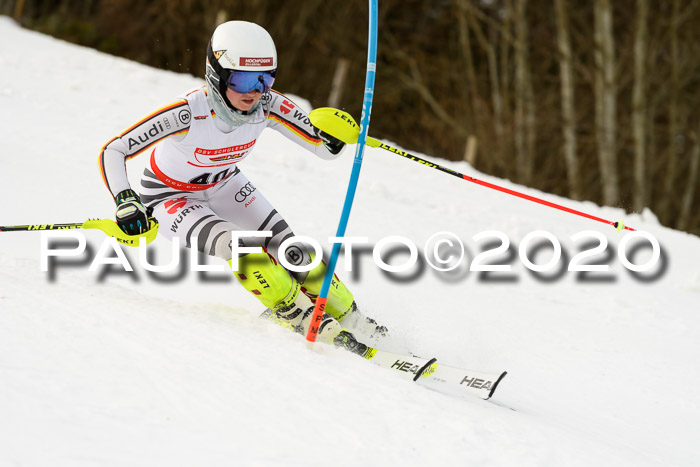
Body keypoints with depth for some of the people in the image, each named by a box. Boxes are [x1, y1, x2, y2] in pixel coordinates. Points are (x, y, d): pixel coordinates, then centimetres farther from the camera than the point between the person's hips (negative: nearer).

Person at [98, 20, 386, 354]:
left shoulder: (268, 106, -25)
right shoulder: (188, 113, -37)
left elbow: (324, 149, -16)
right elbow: (112, 152, -34)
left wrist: (334, 137, -40)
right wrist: (126, 202, -49)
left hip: (224, 185, 4)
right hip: (171, 197, -4)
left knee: (291, 251, -7)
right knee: (240, 250, -28)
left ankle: (353, 322, 12)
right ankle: (312, 326, -17)